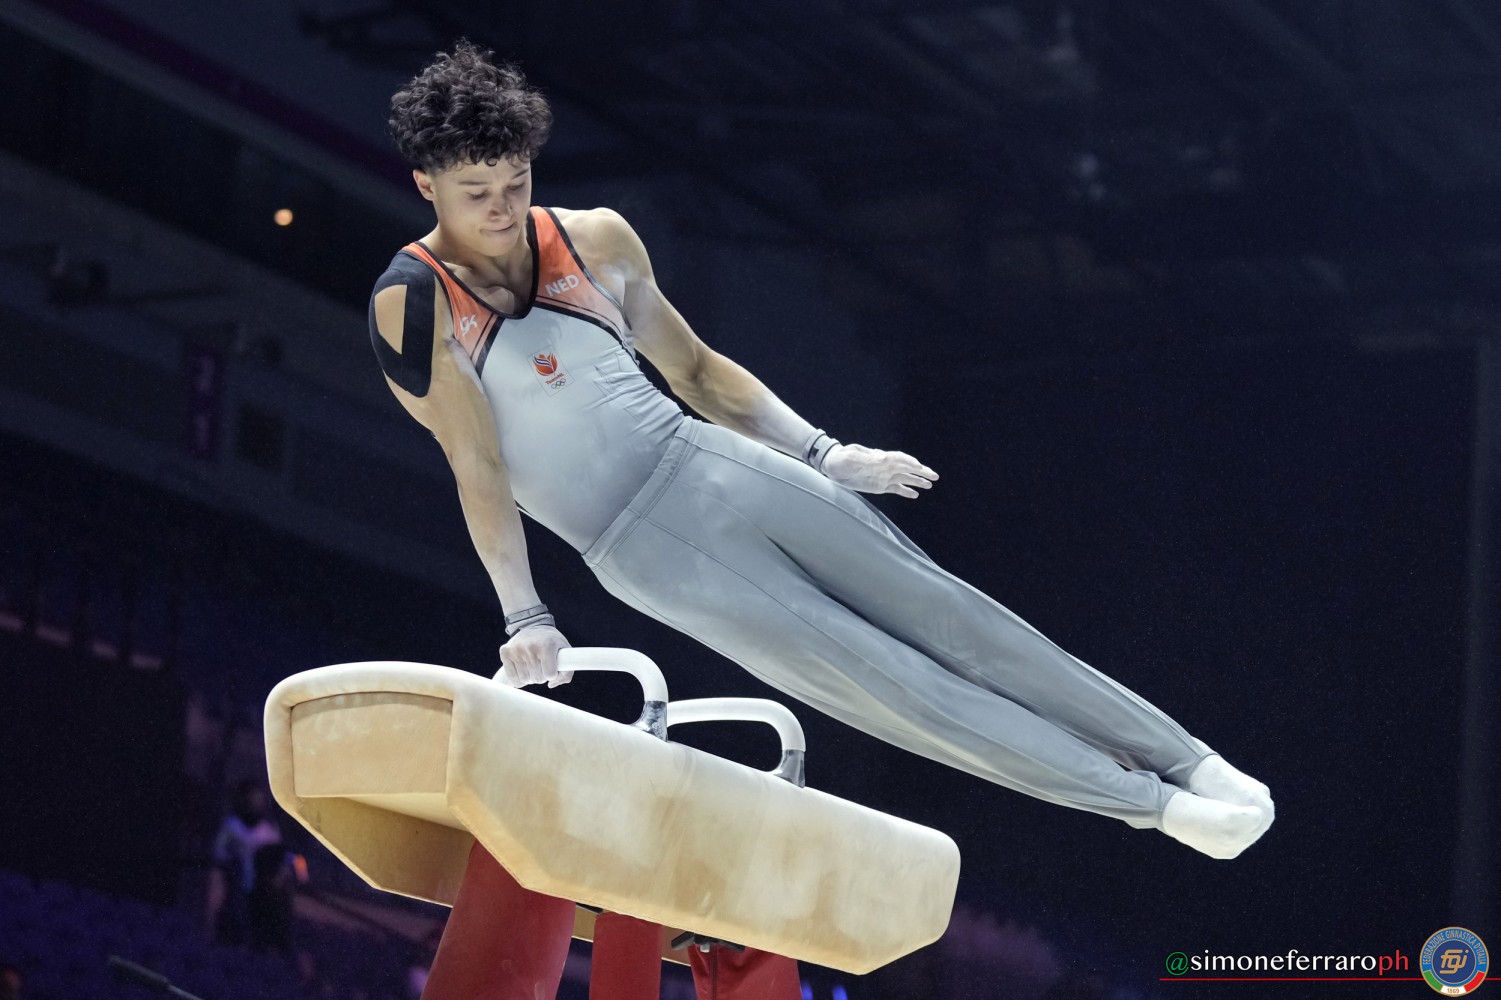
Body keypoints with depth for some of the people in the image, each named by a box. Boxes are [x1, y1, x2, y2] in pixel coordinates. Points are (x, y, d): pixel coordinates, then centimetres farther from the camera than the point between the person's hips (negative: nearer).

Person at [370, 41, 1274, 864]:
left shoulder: (594, 240, 5)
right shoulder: (413, 303, -8)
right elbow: (477, 464, -12)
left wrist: (824, 454, 9)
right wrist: (524, 616, -18)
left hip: (714, 465, 4)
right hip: (642, 547, -4)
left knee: (936, 608, -2)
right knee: (879, 680, -8)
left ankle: (1183, 759, 7)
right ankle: (1146, 801, -3)